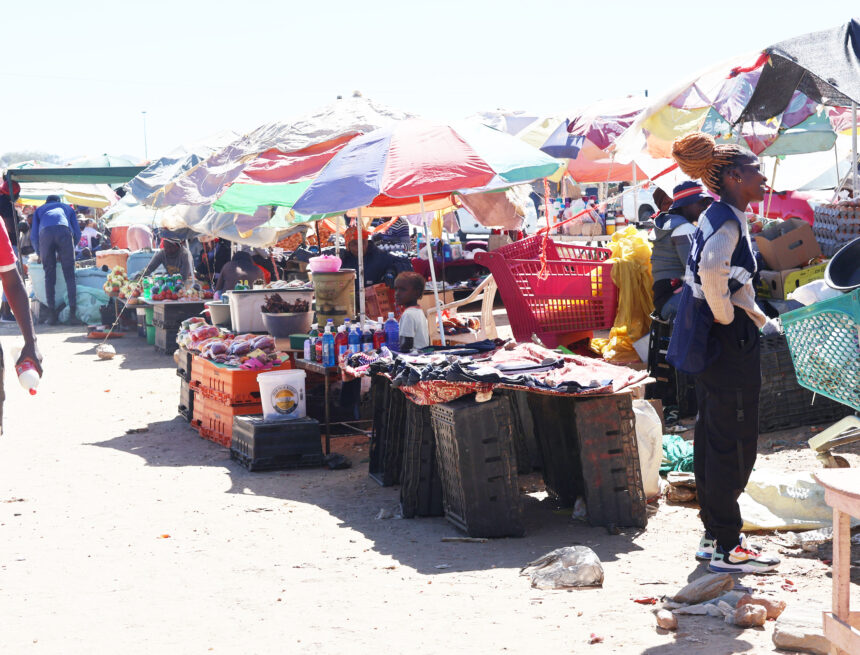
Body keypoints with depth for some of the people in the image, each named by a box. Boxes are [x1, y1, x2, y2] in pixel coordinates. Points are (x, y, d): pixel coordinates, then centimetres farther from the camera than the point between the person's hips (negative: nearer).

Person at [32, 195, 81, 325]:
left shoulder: (40, 210, 37)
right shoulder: (67, 208, 37)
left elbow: (33, 236, 26)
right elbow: (77, 234, 28)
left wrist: (39, 253, 41)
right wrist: (67, 251, 40)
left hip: (45, 232, 1)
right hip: (64, 231, 0)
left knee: (49, 275, 6)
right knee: (69, 274, 1)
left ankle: (53, 314, 2)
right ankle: (73, 312, -7)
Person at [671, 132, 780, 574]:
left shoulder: (719, 217, 14)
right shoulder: (727, 221, -17)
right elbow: (712, 269, -37)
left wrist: (760, 320, 22)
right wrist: (726, 316, -23)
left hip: (711, 342, 10)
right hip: (731, 341, -10)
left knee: (713, 439, 15)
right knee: (734, 442, -3)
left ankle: (714, 536, 25)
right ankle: (727, 548, 3)